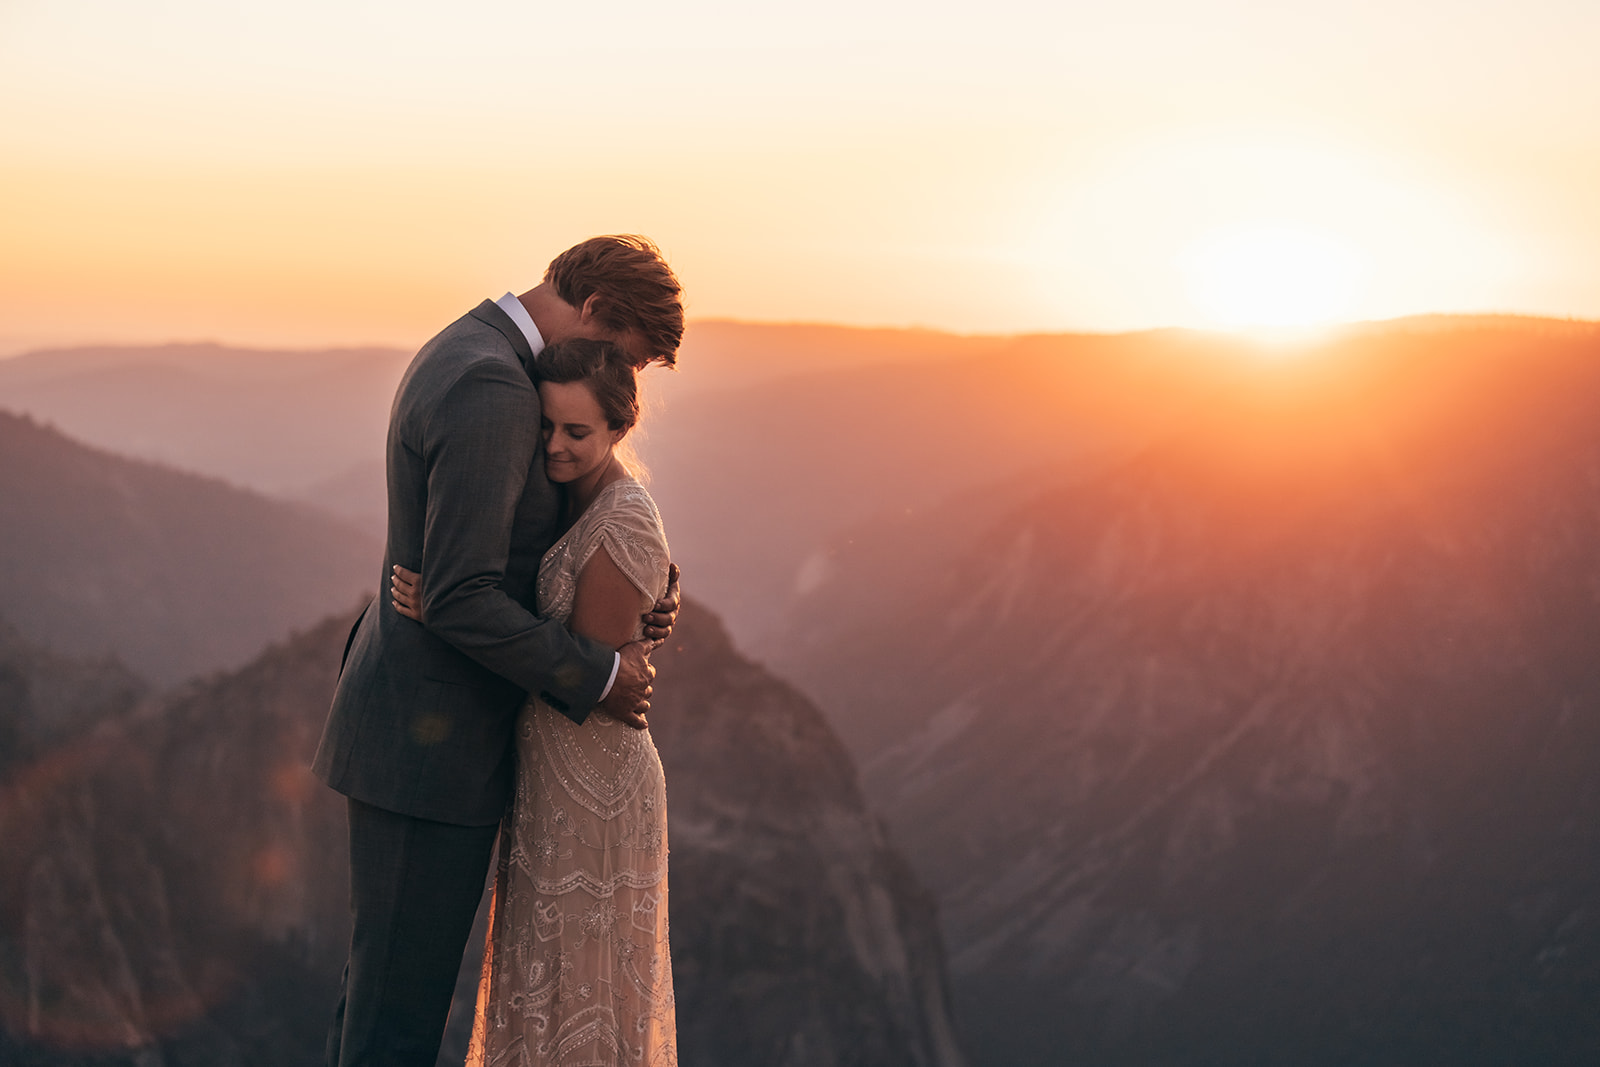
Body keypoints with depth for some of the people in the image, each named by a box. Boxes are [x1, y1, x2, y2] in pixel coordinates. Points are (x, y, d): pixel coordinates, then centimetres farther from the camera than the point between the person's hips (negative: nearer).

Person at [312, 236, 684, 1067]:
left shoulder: (458, 359, 12)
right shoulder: (492, 394, -22)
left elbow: (510, 553, 18)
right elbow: (461, 601, -26)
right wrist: (598, 677, -16)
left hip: (405, 723, 11)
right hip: (431, 746, -11)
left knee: (381, 987, 19)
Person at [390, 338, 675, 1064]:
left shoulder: (624, 526, -23)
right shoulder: (572, 499, 5)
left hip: (591, 789, -9)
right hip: (550, 772, 9)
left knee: (579, 988, 4)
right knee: (546, 973, 20)